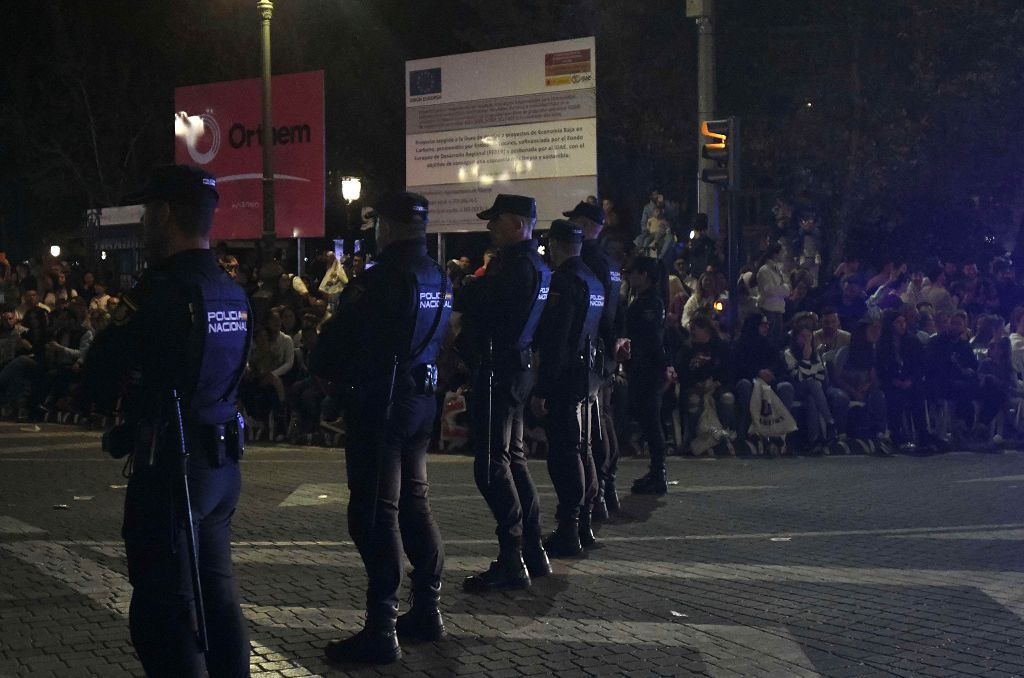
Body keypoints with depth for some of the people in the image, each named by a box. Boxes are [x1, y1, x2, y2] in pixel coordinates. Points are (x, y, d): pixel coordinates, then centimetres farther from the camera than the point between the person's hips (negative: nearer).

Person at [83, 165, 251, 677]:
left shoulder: (163, 289, -17)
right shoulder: (233, 293, 8)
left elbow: (97, 377, -14)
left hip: (168, 467, -8)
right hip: (222, 462, 8)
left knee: (162, 612, -2)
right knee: (216, 597, 15)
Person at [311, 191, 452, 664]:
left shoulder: (381, 279, -17)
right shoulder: (440, 279, 8)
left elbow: (338, 340, -13)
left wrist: (322, 368, 7)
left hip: (378, 404, -8)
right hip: (422, 397, 8)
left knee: (375, 513, -5)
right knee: (413, 503, 17)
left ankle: (381, 631, -4)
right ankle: (427, 611, 24)